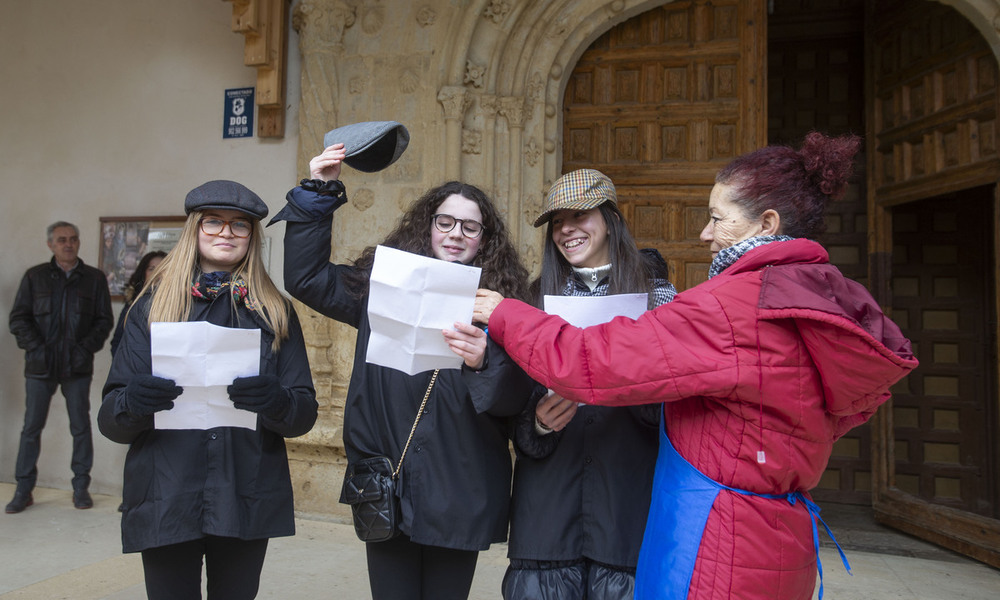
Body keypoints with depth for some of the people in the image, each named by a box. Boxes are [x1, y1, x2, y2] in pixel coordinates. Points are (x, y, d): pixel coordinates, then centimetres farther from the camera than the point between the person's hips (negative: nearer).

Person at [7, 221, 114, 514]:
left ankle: (81, 487, 14)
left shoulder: (94, 278, 6)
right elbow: (18, 318, 5)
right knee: (31, 427, 5)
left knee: (81, 426, 4)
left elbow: (105, 320, 5)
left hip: (77, 366, 0)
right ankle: (23, 490, 15)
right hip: (40, 365, 0)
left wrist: (86, 348, -8)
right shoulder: (35, 276, 7)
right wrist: (36, 347, -8)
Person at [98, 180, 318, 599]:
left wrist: (277, 403, -23)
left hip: (247, 501, 1)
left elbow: (304, 414, 0)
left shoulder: (275, 312, 5)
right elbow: (109, 420, 1)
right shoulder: (153, 305, 5)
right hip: (165, 501, 0)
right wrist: (131, 404, -22)